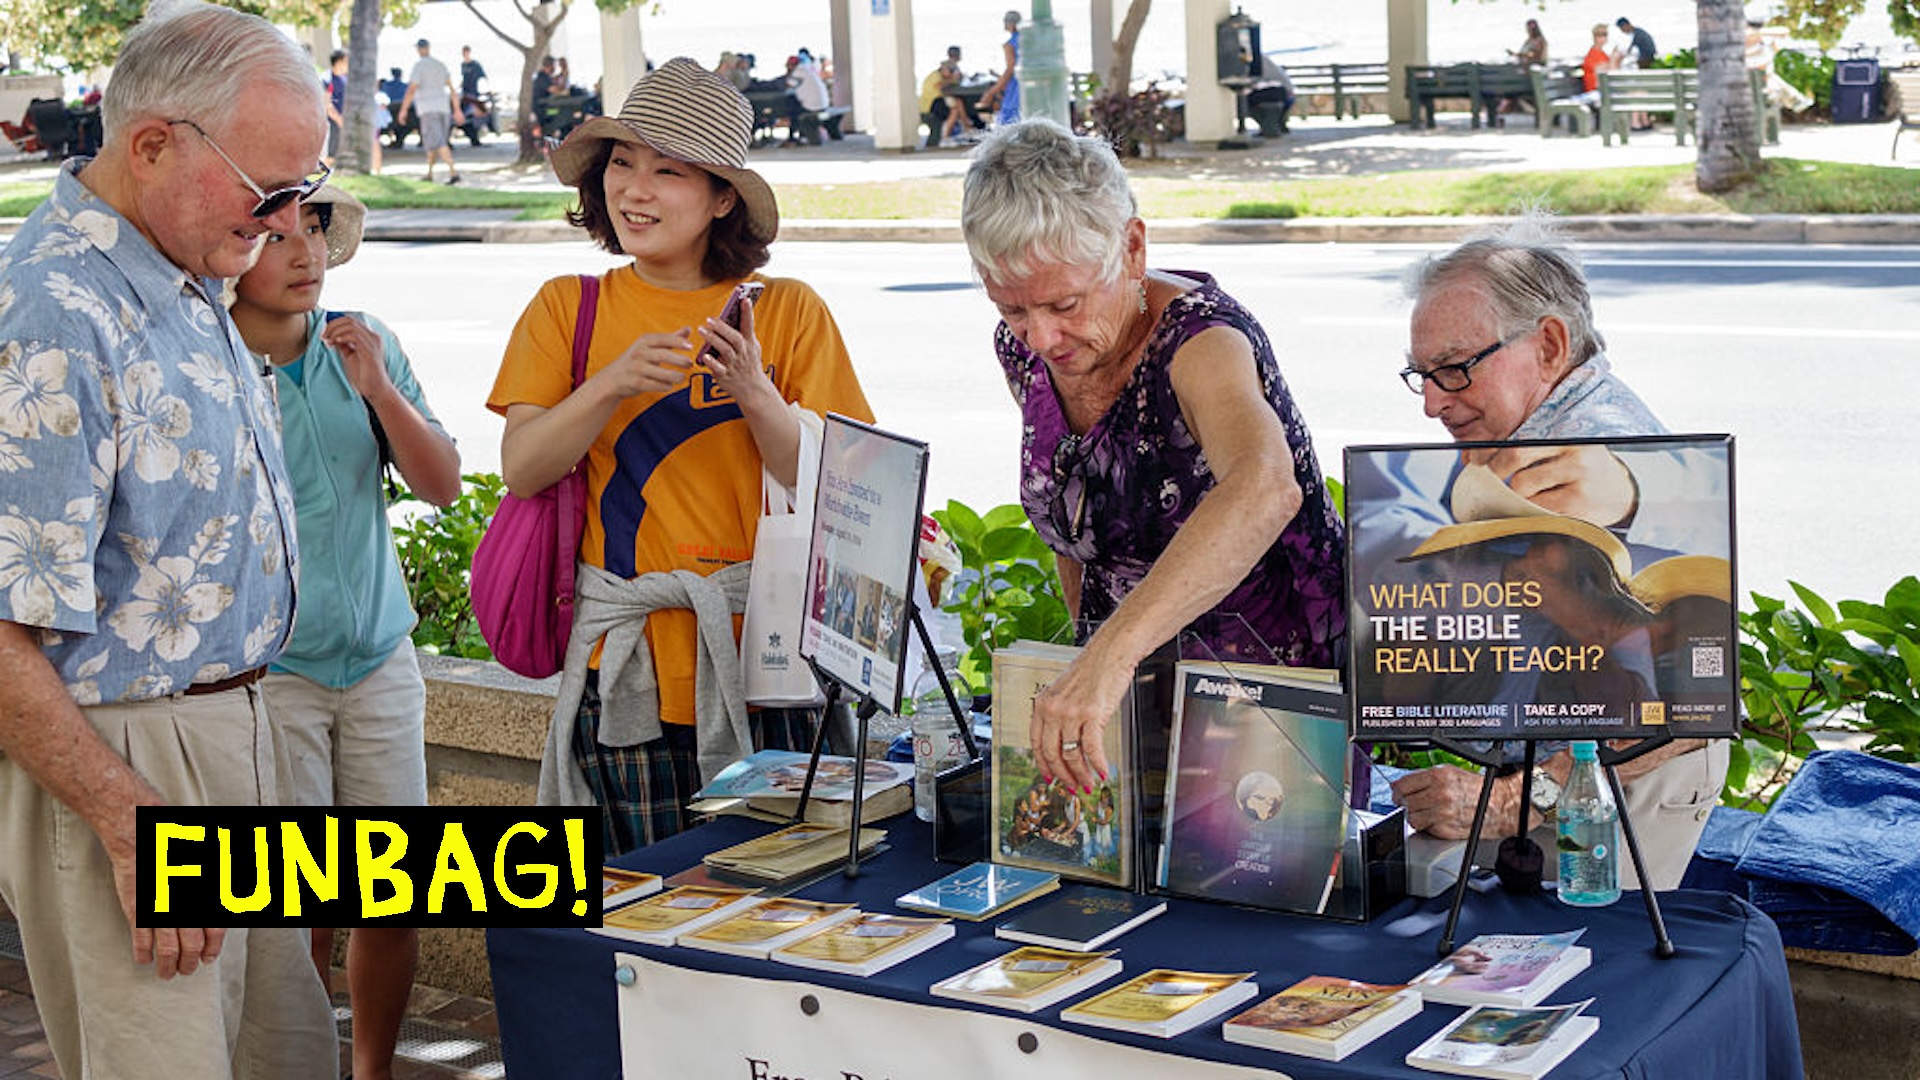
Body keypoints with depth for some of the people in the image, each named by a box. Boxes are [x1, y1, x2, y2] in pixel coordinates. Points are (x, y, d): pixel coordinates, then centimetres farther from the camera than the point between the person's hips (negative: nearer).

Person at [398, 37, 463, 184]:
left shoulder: (419, 66, -8)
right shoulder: (441, 65, 11)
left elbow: (411, 89, -15)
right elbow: (452, 88, 9)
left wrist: (403, 110, -11)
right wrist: (457, 110, 12)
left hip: (428, 110, -7)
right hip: (443, 108, 7)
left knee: (438, 143, -14)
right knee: (434, 143, 17)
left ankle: (453, 172, -28)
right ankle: (429, 174, 25)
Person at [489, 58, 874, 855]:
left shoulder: (788, 311, 3)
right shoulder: (567, 308, 8)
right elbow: (521, 469, -2)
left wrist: (754, 395, -17)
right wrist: (612, 383, -16)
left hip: (761, 650, -1)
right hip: (626, 665, 1)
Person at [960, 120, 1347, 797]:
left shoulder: (1198, 341, -23)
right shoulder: (1023, 350, -2)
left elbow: (1264, 490, -45)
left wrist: (1112, 655, -54)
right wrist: (1092, 660, 13)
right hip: (1134, 692, 6)